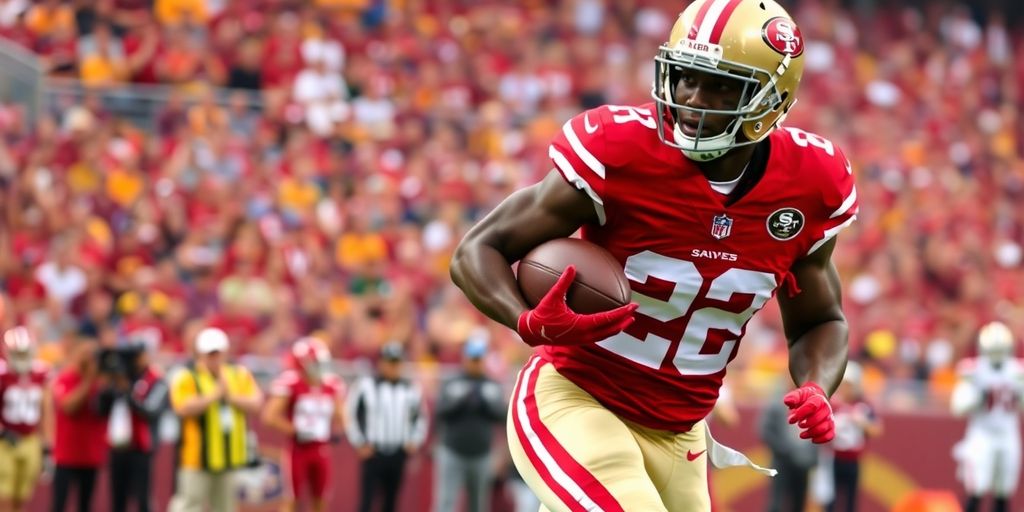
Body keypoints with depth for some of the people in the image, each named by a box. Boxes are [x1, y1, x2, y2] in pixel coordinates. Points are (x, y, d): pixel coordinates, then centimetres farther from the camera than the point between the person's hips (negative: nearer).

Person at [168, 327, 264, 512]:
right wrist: (215, 395, -22)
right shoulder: (186, 378, -7)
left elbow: (255, 404, 0)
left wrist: (231, 397, -15)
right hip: (198, 454, -6)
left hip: (229, 454, 6)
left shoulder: (239, 375, 9)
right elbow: (183, 408, -22)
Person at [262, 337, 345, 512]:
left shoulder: (332, 386, 4)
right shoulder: (291, 384, -15)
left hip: (321, 450, 6)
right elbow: (270, 416, -18)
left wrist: (335, 431, -1)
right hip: (298, 450, -6)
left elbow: (339, 416, 18)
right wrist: (294, 431, -18)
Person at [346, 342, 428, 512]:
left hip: (398, 454, 4)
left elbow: (421, 417, 21)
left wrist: (414, 442, 10)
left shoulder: (411, 389, 7)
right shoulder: (366, 386, -5)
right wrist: (359, 444, -3)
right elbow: (350, 414, 0)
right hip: (373, 453, -4)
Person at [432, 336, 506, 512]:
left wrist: (485, 401, -21)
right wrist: (461, 399, -25)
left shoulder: (492, 386, 5)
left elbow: (501, 415, -4)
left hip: (481, 456, 2)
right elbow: (442, 411, -10)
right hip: (452, 454, -2)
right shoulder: (451, 384, 0)